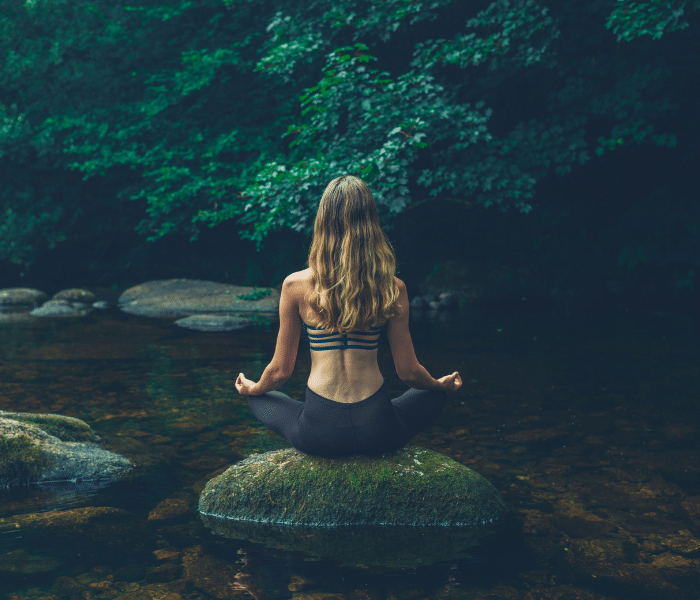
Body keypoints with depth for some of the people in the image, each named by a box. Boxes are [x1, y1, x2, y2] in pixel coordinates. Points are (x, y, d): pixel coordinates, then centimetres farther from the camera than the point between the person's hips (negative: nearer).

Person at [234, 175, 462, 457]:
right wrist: (442, 384, 25)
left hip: (317, 434, 0)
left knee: (258, 398, 32)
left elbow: (281, 370, 2)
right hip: (376, 431, 1)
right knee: (436, 395, 32)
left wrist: (252, 388, 26)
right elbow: (408, 372, 2)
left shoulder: (295, 286, -8)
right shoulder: (393, 289, -7)